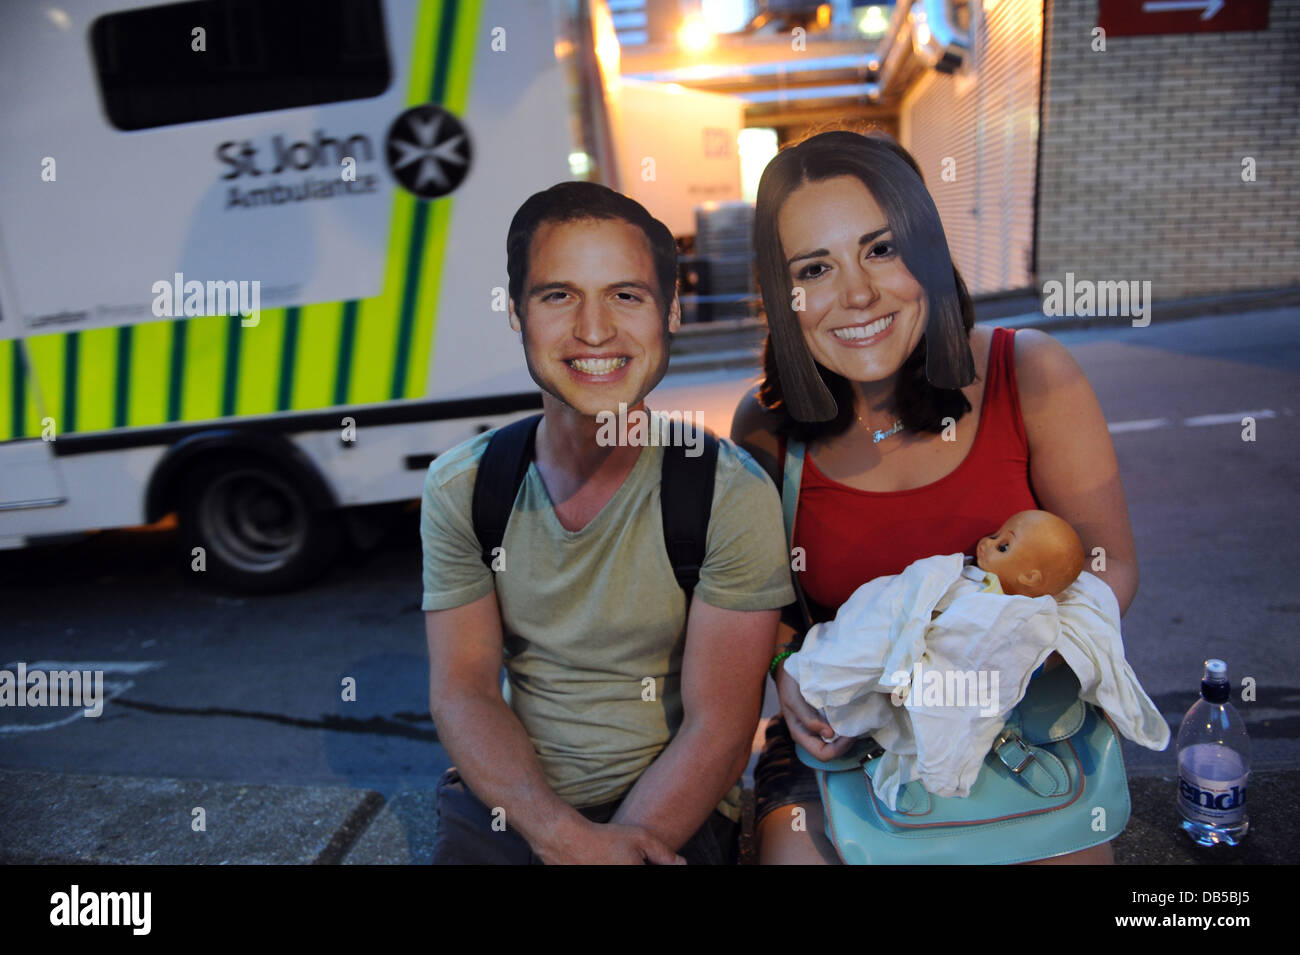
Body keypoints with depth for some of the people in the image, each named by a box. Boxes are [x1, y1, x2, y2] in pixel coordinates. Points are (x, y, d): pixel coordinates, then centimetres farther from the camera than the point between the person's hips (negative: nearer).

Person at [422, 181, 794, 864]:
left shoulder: (732, 495, -11)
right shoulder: (459, 489, -2)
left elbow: (718, 731, -11)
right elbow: (460, 693, -3)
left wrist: (618, 842, -22)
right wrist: (563, 835, -17)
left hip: (668, 816, -2)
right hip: (503, 805, 2)